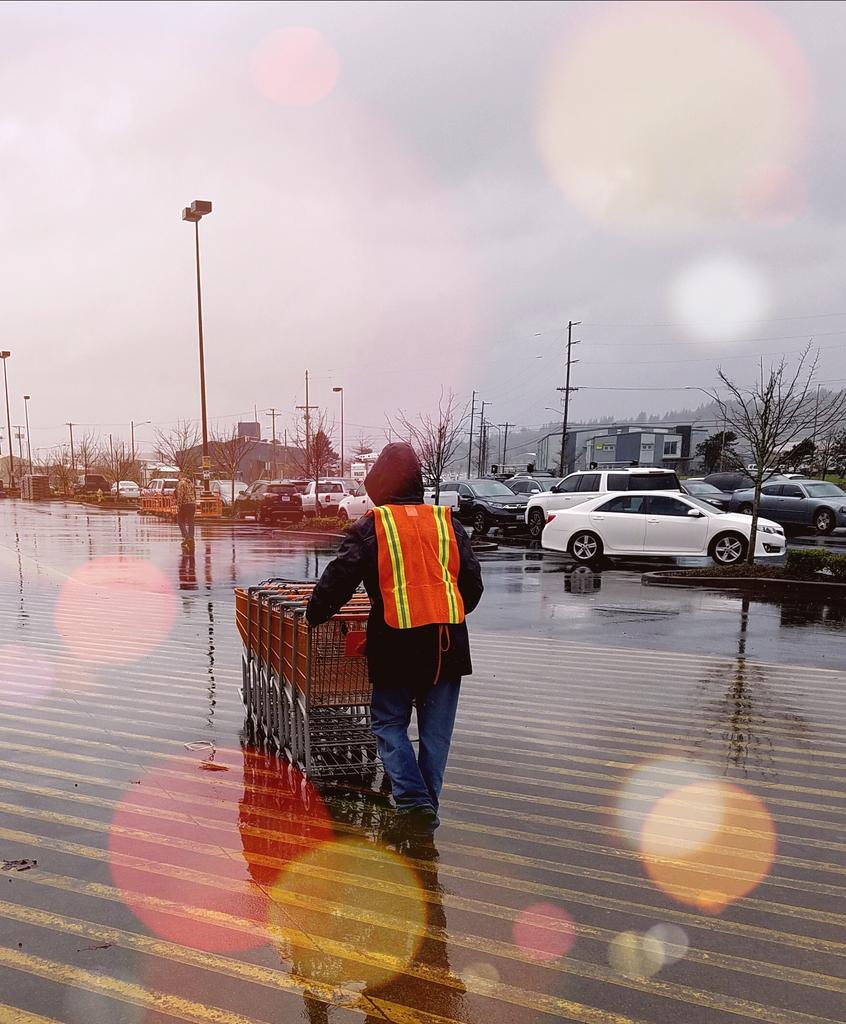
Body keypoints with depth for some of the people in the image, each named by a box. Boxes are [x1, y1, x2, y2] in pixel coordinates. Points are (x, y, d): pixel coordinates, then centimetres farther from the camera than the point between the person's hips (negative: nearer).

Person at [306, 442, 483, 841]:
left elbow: (339, 577, -6)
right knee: (436, 729, 13)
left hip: (397, 640, -3)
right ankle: (427, 810, 19)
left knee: (389, 723, 11)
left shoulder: (371, 526, -2)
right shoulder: (448, 522, 8)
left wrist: (314, 615, 10)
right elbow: (473, 582, 11)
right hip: (448, 640, 4)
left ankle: (413, 804, 1)